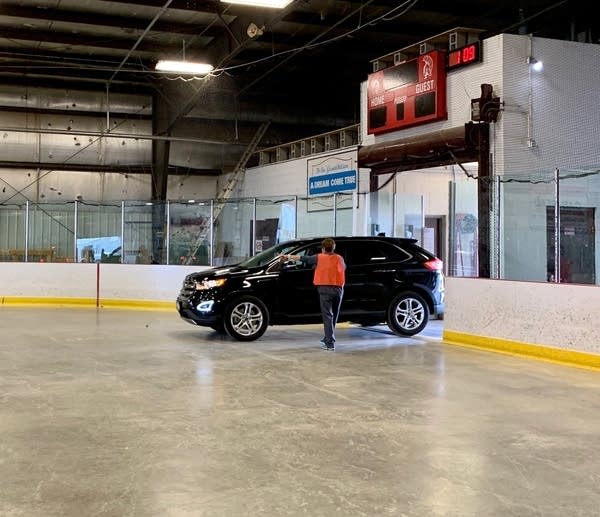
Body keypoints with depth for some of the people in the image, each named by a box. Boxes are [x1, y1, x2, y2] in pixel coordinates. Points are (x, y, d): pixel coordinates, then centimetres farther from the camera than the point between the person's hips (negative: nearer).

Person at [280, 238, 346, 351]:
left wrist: (288, 257, 16)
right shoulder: (340, 259, 9)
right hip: (338, 289, 4)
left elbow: (304, 258, 6)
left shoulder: (320, 258, 0)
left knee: (327, 316, -4)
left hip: (325, 289, -4)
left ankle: (330, 343, -11)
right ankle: (327, 339, 28)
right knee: (333, 316, 16)